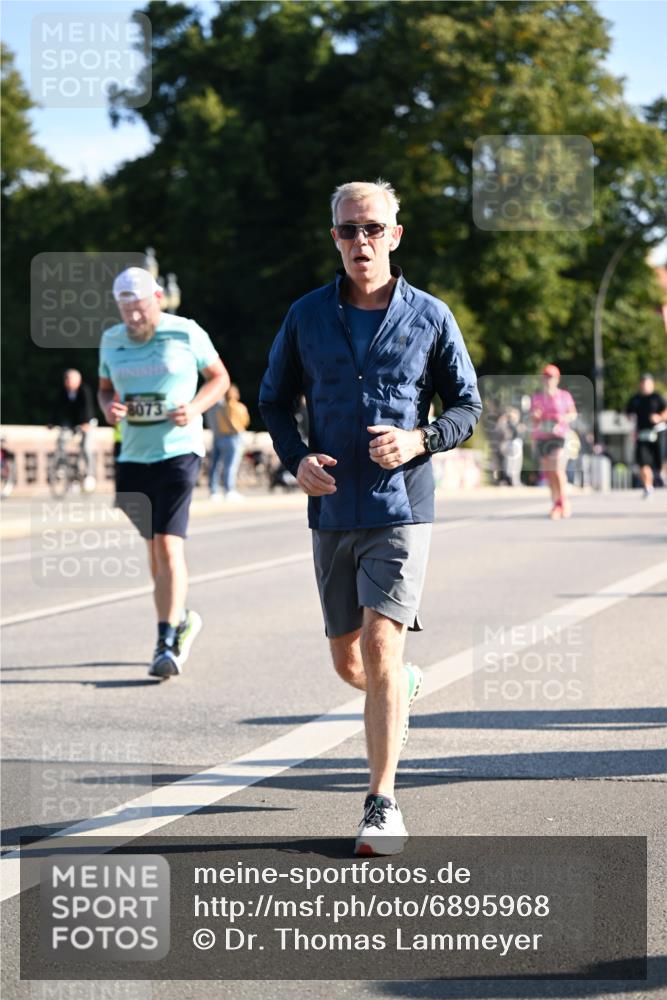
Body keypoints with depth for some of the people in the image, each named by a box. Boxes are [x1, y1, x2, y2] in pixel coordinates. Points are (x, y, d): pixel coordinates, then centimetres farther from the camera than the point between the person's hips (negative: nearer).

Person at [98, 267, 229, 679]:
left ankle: (168, 645, -16)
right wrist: (108, 406, -4)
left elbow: (219, 377, 6)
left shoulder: (186, 334, -5)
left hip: (178, 452, -5)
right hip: (133, 456, 5)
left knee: (168, 544, -15)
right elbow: (105, 387, 20)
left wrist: (195, 407, -12)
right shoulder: (112, 340, 7)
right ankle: (182, 619, 33)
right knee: (154, 545, 13)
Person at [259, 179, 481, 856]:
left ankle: (382, 805, -9)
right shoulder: (306, 316, 5)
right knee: (348, 662, 11)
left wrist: (420, 440, -13)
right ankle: (403, 686, 48)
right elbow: (274, 401, 14)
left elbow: (467, 404, 8)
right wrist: (296, 458, -5)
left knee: (379, 646, -15)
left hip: (402, 507, -3)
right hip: (332, 512, 3)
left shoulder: (430, 317, 1)